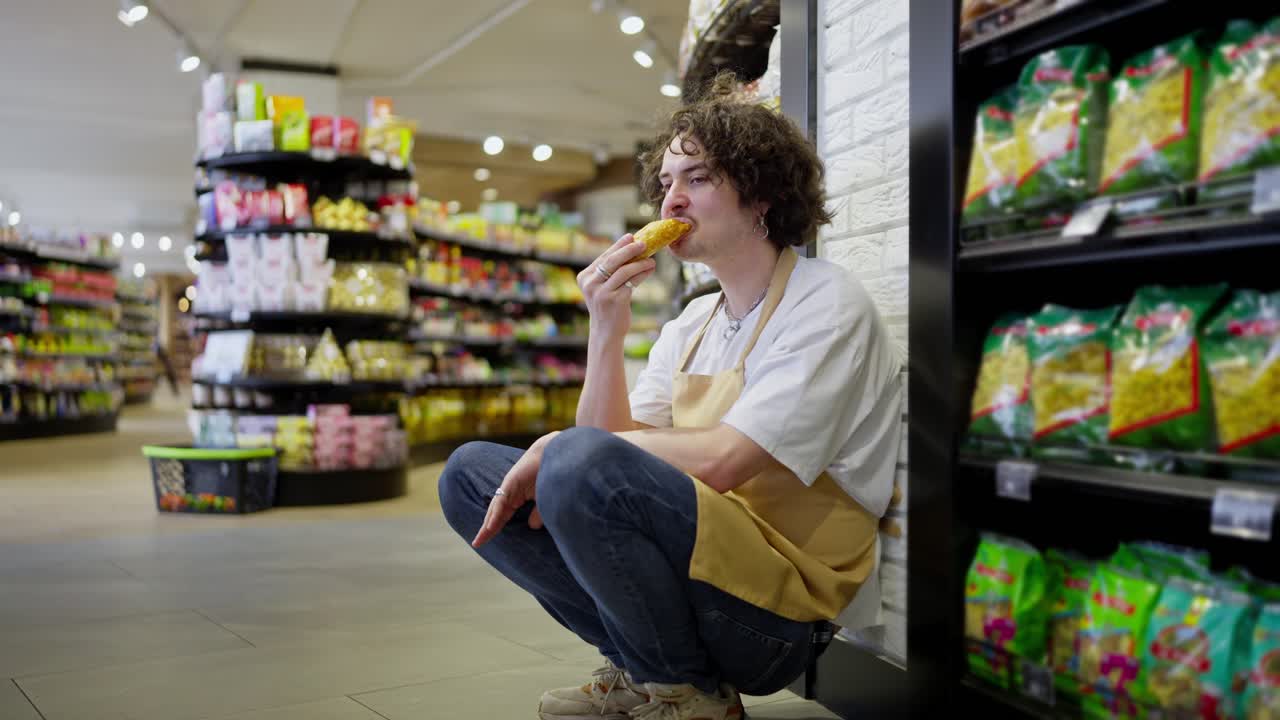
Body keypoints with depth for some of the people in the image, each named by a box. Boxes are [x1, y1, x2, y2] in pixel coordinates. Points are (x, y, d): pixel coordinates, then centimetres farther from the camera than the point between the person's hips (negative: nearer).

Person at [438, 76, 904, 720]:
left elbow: (719, 461, -21)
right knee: (470, 472, 2)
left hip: (782, 612, -7)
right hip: (701, 564, 7)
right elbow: (613, 443, 3)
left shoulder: (827, 304, -8)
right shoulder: (690, 326, 15)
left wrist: (556, 449, -12)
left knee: (581, 463, -31)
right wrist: (607, 331, -9)